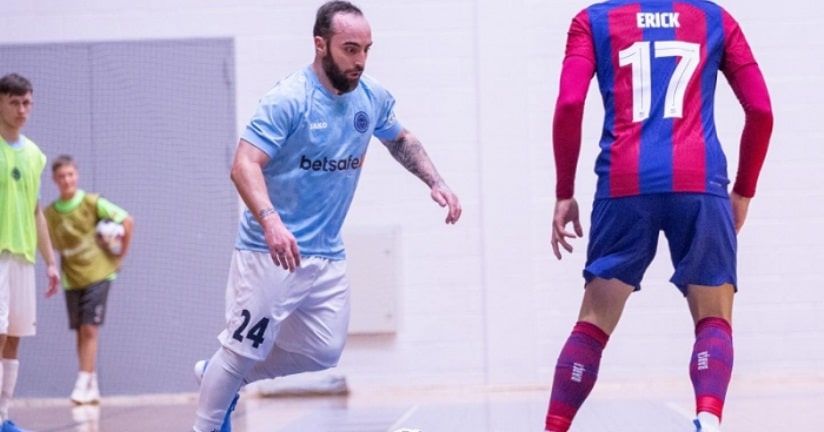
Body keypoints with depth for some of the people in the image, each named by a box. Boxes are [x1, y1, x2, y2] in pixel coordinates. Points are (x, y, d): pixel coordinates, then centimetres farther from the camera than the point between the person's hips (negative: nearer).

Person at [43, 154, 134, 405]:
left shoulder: (92, 203, -9)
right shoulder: (50, 213, 0)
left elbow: (127, 221, -7)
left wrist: (121, 254, -3)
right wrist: (54, 267, -1)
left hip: (97, 274, -4)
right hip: (71, 279, 4)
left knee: (89, 330, -10)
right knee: (80, 333, 6)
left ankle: (83, 385, -10)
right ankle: (92, 388, 13)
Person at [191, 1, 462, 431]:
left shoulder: (372, 98, 2)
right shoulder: (289, 100, -18)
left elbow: (401, 140, 23)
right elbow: (244, 166, -26)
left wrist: (435, 182, 9)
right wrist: (270, 221, -41)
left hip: (328, 255, 7)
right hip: (271, 252, -7)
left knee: (324, 352, 7)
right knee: (245, 349, -3)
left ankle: (218, 376, 26)